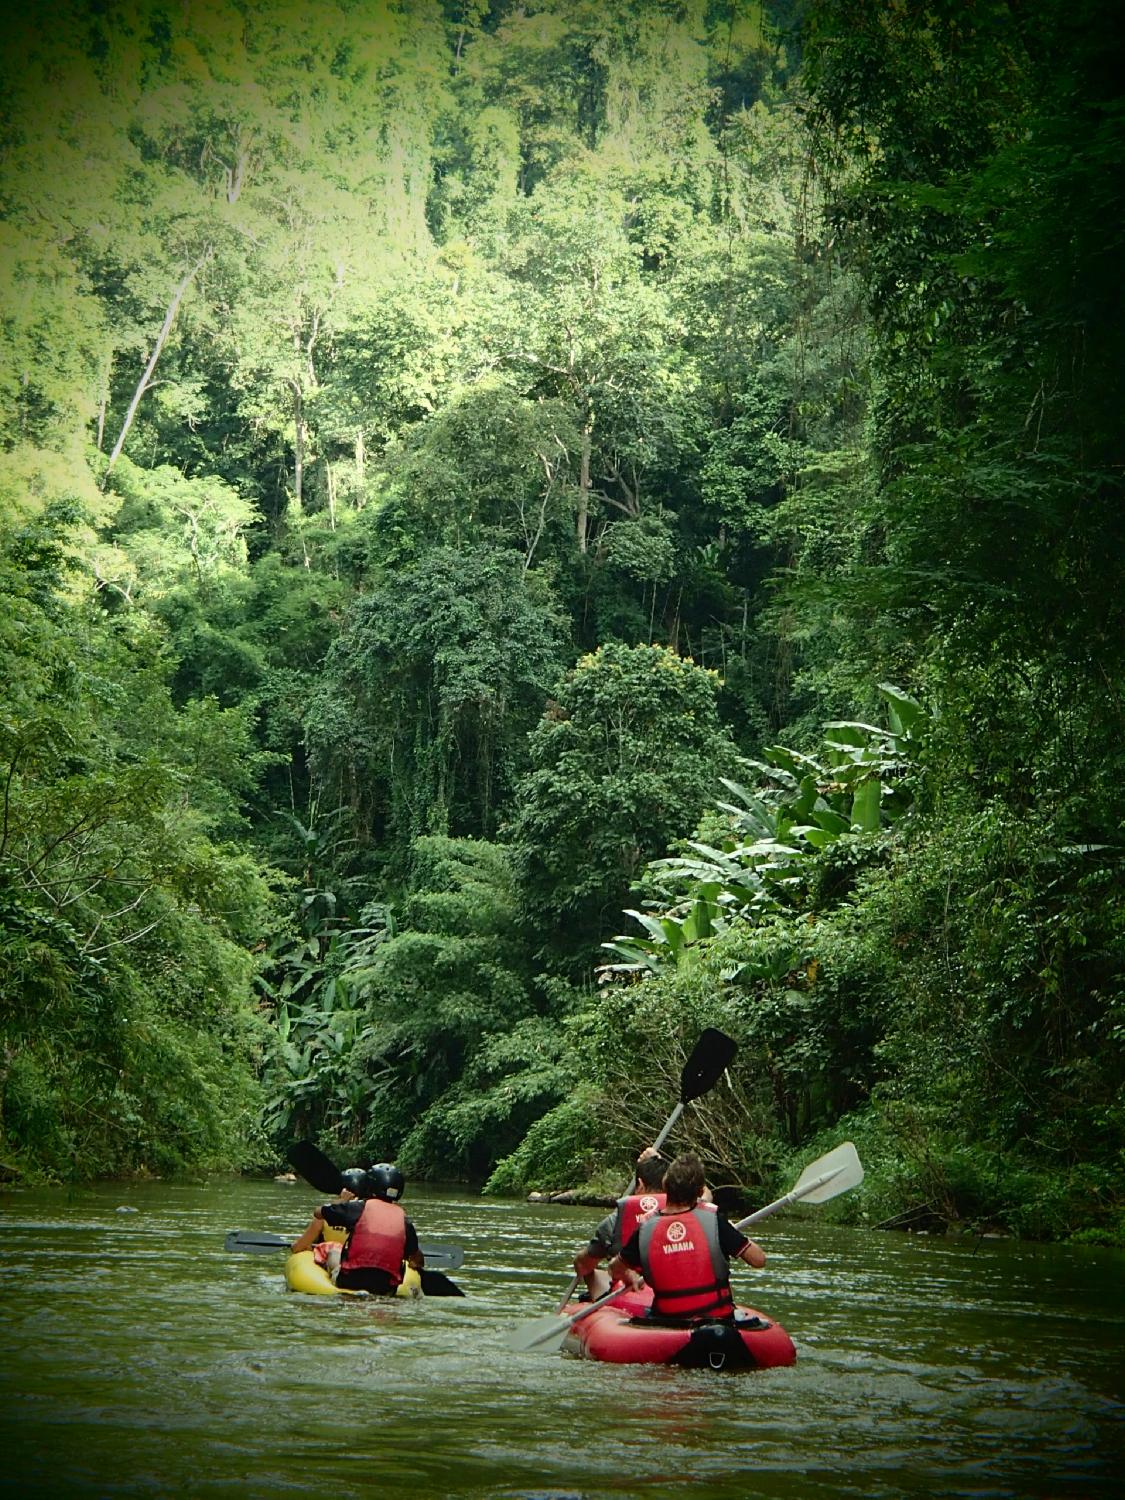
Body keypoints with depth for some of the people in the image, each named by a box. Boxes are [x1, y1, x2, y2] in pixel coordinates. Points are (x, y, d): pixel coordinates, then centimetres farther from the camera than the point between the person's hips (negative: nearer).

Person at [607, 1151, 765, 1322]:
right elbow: (759, 1259, -7)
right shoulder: (713, 1220, -14)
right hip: (718, 1324, -1)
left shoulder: (645, 1229, -8)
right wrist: (735, 1235, 11)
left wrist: (631, 1278, 32)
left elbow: (615, 1269, 9)